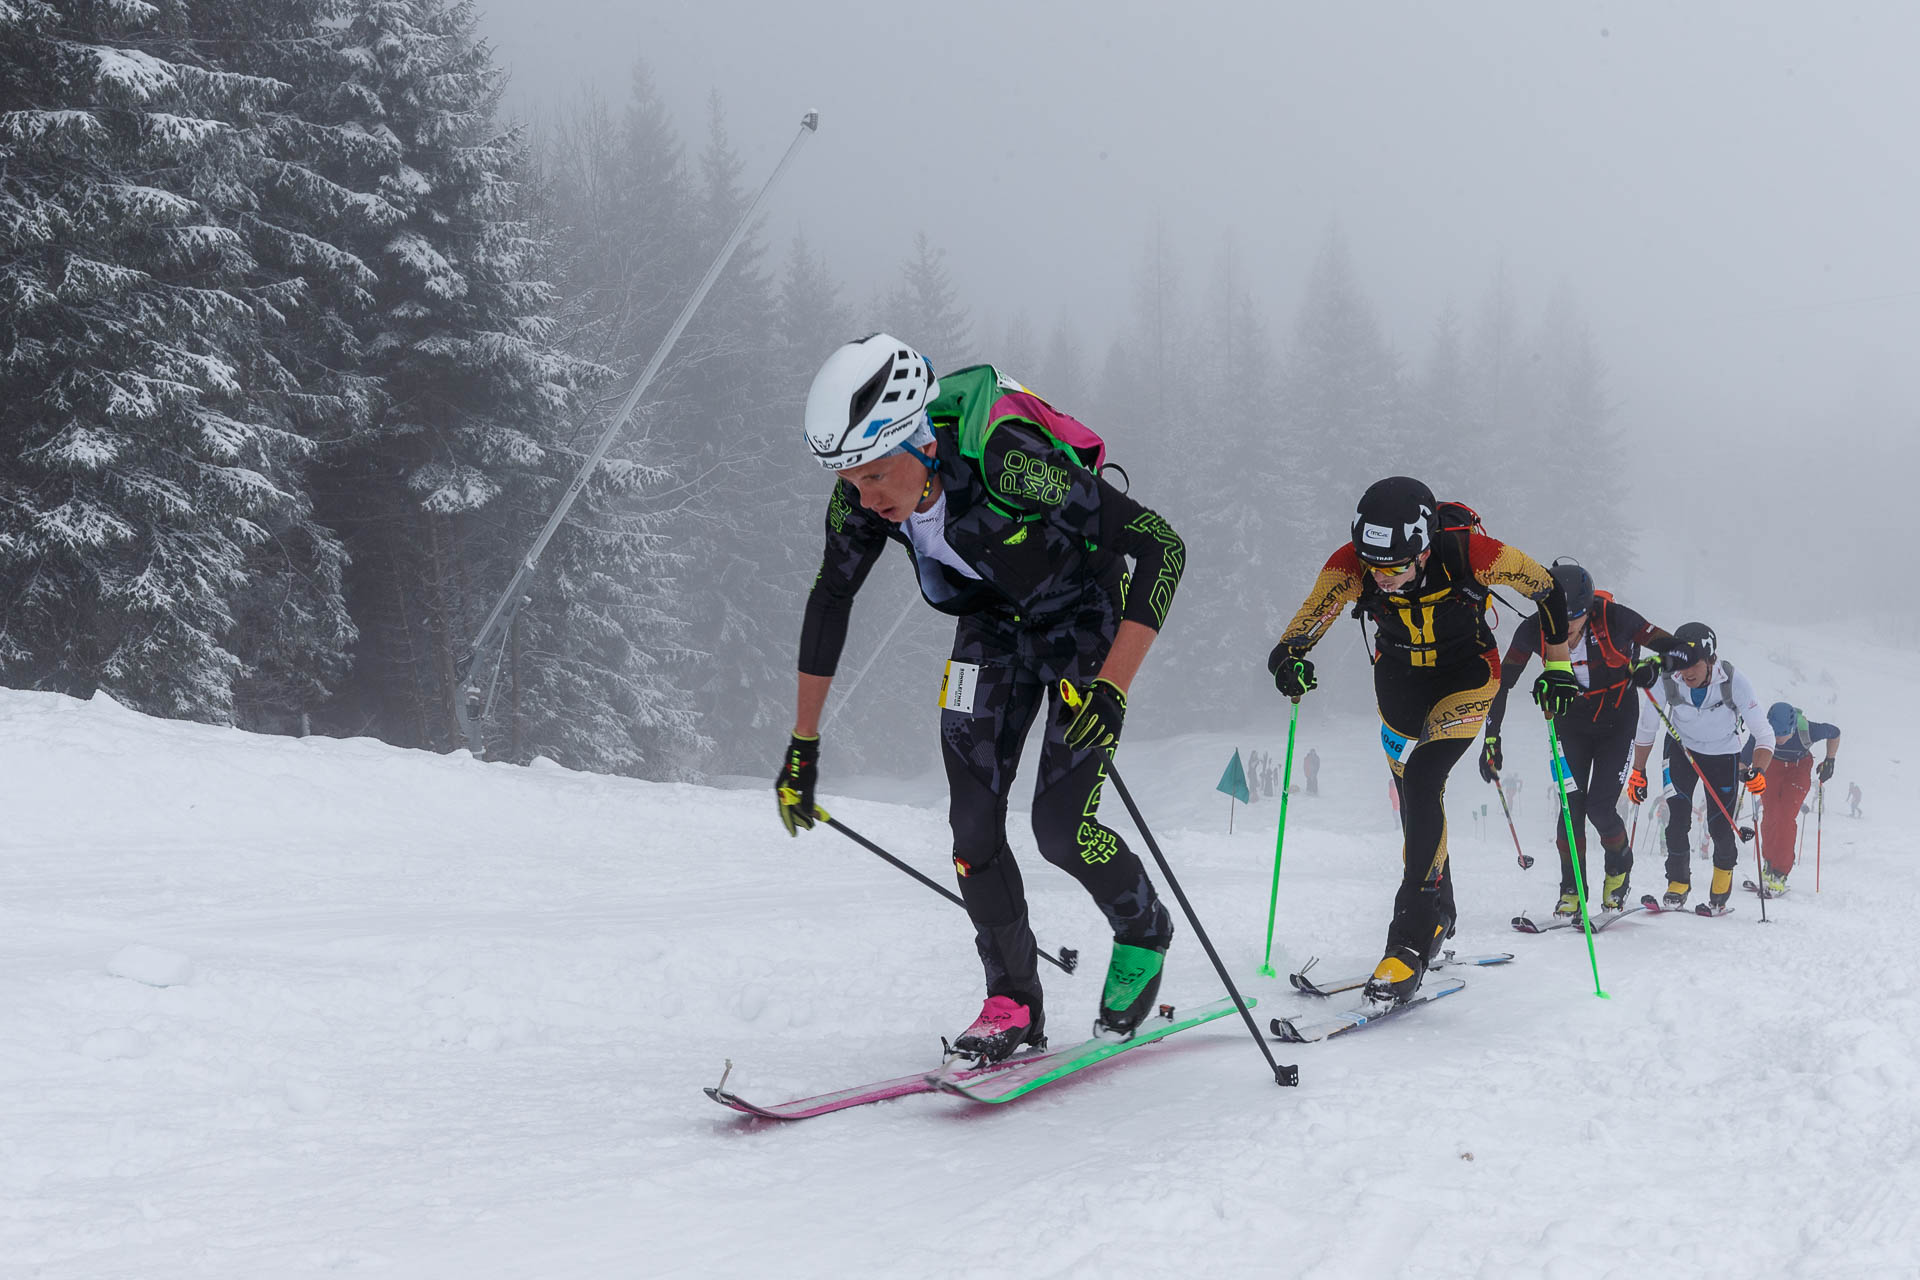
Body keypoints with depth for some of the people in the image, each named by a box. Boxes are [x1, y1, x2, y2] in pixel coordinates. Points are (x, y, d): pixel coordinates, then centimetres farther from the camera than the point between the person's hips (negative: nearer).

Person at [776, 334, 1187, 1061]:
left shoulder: (1005, 462, -39)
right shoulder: (863, 492, -21)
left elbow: (1162, 546, -34)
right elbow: (830, 600, -2)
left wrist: (1112, 688, -41)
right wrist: (802, 745, 1)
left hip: (1086, 622, -5)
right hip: (992, 627, 5)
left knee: (1060, 824, -12)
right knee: (972, 822, -7)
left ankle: (1145, 934, 17)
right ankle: (1013, 1004, 7)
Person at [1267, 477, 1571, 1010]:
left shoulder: (1468, 552, -33)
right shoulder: (1350, 565, -28)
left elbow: (1547, 590, -16)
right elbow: (1303, 627, -22)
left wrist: (1557, 667, -14)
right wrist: (1288, 656, -45)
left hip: (1466, 676, -4)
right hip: (1399, 680, 4)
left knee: (1422, 781, -24)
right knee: (1414, 801, 13)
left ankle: (1411, 942, -22)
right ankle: (1439, 919, 39)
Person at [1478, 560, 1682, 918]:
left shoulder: (1613, 618, -27)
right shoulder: (1534, 631, -22)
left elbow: (1672, 647, -15)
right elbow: (1501, 681, -12)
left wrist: (1653, 669, -36)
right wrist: (1491, 739, -15)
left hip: (1617, 722, -2)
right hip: (1571, 723, 2)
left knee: (1600, 806, -10)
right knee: (1571, 803, -11)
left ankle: (1619, 865, 21)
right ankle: (1572, 890, 6)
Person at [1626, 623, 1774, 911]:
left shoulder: (1734, 682, -33)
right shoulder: (1665, 681, -28)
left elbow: (1764, 734, -26)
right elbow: (1646, 729, -8)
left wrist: (1757, 772, -42)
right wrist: (1638, 773, -3)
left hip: (1723, 754, -1)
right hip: (1682, 748, 1)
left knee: (1720, 828, -3)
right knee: (1677, 819, -12)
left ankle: (1724, 869, 31)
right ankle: (1678, 882, 10)